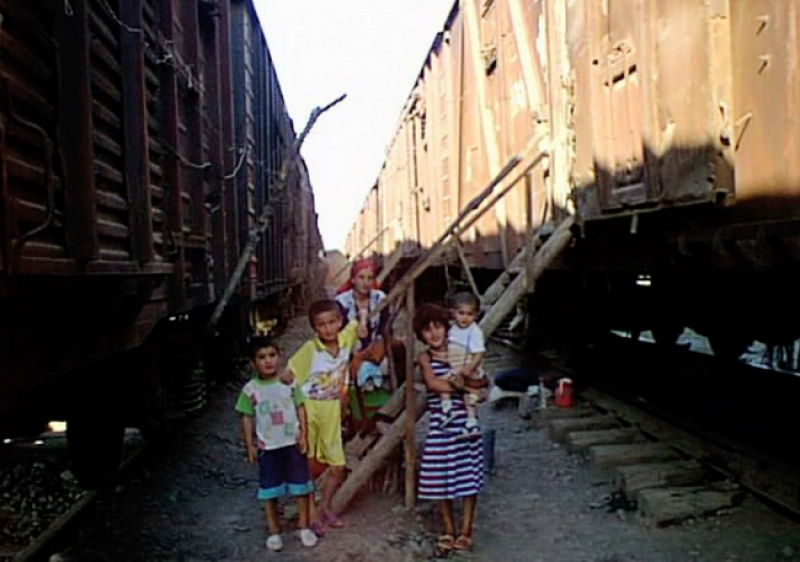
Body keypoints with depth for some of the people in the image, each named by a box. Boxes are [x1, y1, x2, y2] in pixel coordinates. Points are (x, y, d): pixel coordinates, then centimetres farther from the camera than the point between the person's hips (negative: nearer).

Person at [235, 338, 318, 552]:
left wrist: (303, 434, -6)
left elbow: (300, 408, -1)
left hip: (292, 442, 1)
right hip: (267, 446, 0)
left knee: (301, 486, 8)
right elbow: (247, 418, 0)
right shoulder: (250, 389, -6)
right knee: (270, 490, 9)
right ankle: (274, 531, 23)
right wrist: (249, 445, -2)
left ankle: (304, 526, 24)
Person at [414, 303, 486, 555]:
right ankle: (448, 532, 24)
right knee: (441, 479, 6)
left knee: (469, 476, 6)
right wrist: (460, 386, -14)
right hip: (440, 424, -1)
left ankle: (466, 531, 21)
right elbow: (432, 383, -20)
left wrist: (464, 378, -18)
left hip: (465, 422, 1)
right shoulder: (425, 358, -2)